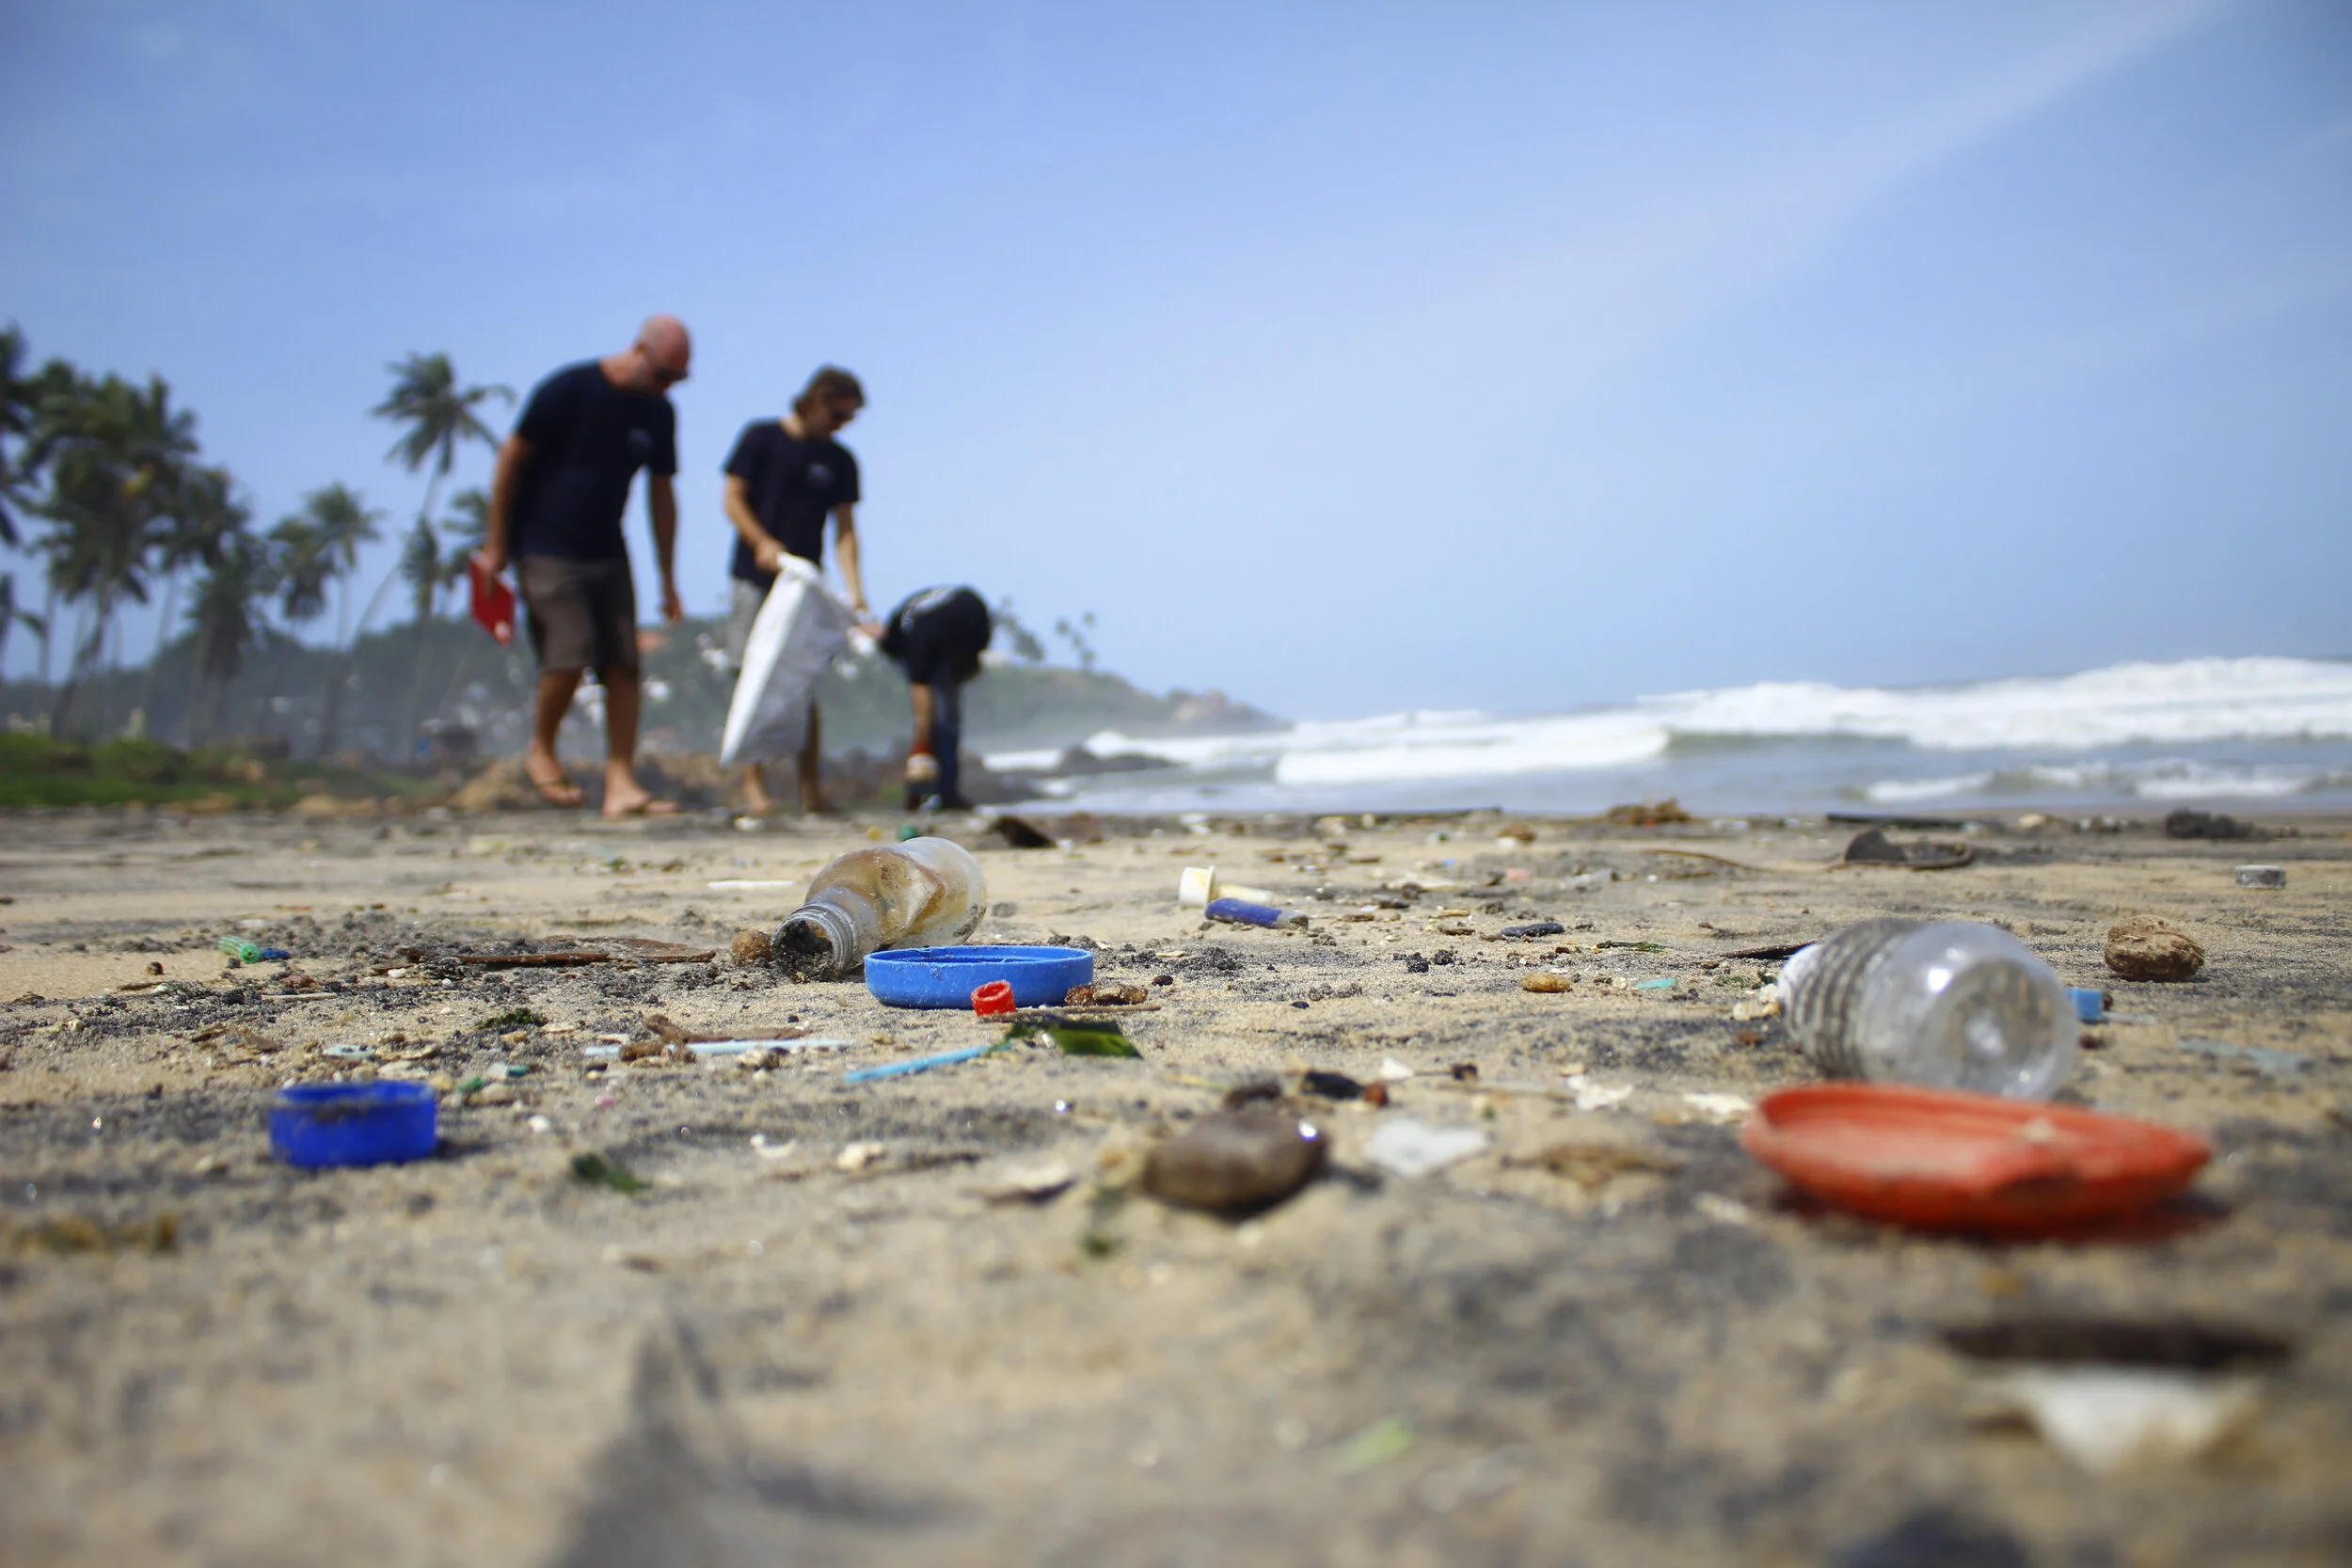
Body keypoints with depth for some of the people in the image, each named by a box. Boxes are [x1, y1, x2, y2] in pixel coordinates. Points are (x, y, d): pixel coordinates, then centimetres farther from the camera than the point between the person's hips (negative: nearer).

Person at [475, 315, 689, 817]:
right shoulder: (569, 389, -11)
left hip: (607, 552, 5)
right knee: (570, 655, -16)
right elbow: (510, 458, -7)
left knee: (623, 663, -5)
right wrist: (495, 544, -8)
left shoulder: (659, 413, 5)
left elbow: (661, 496, 13)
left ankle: (621, 784, -3)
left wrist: (668, 581, 11)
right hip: (544, 547, -5)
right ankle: (540, 750, 10)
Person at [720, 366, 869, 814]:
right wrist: (762, 543, -17)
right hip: (754, 579, -2)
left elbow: (844, 529, 4)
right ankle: (752, 780, 3)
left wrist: (855, 593, -8)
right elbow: (733, 499, 1)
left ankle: (809, 785, 3)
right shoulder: (761, 437, 2)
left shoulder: (841, 461, 9)